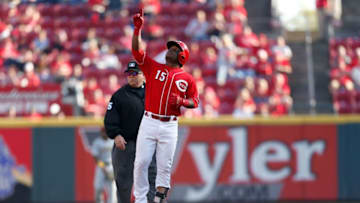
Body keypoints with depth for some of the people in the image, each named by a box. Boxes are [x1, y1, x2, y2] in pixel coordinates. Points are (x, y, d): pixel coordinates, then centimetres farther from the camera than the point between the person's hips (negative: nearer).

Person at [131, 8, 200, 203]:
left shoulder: (187, 79, 8)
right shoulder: (153, 67, 9)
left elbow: (194, 101, 9)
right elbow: (136, 50, 0)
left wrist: (180, 101, -12)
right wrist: (138, 28, -10)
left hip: (169, 126, 0)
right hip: (149, 122, 0)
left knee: (164, 165, 0)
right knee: (141, 162, -4)